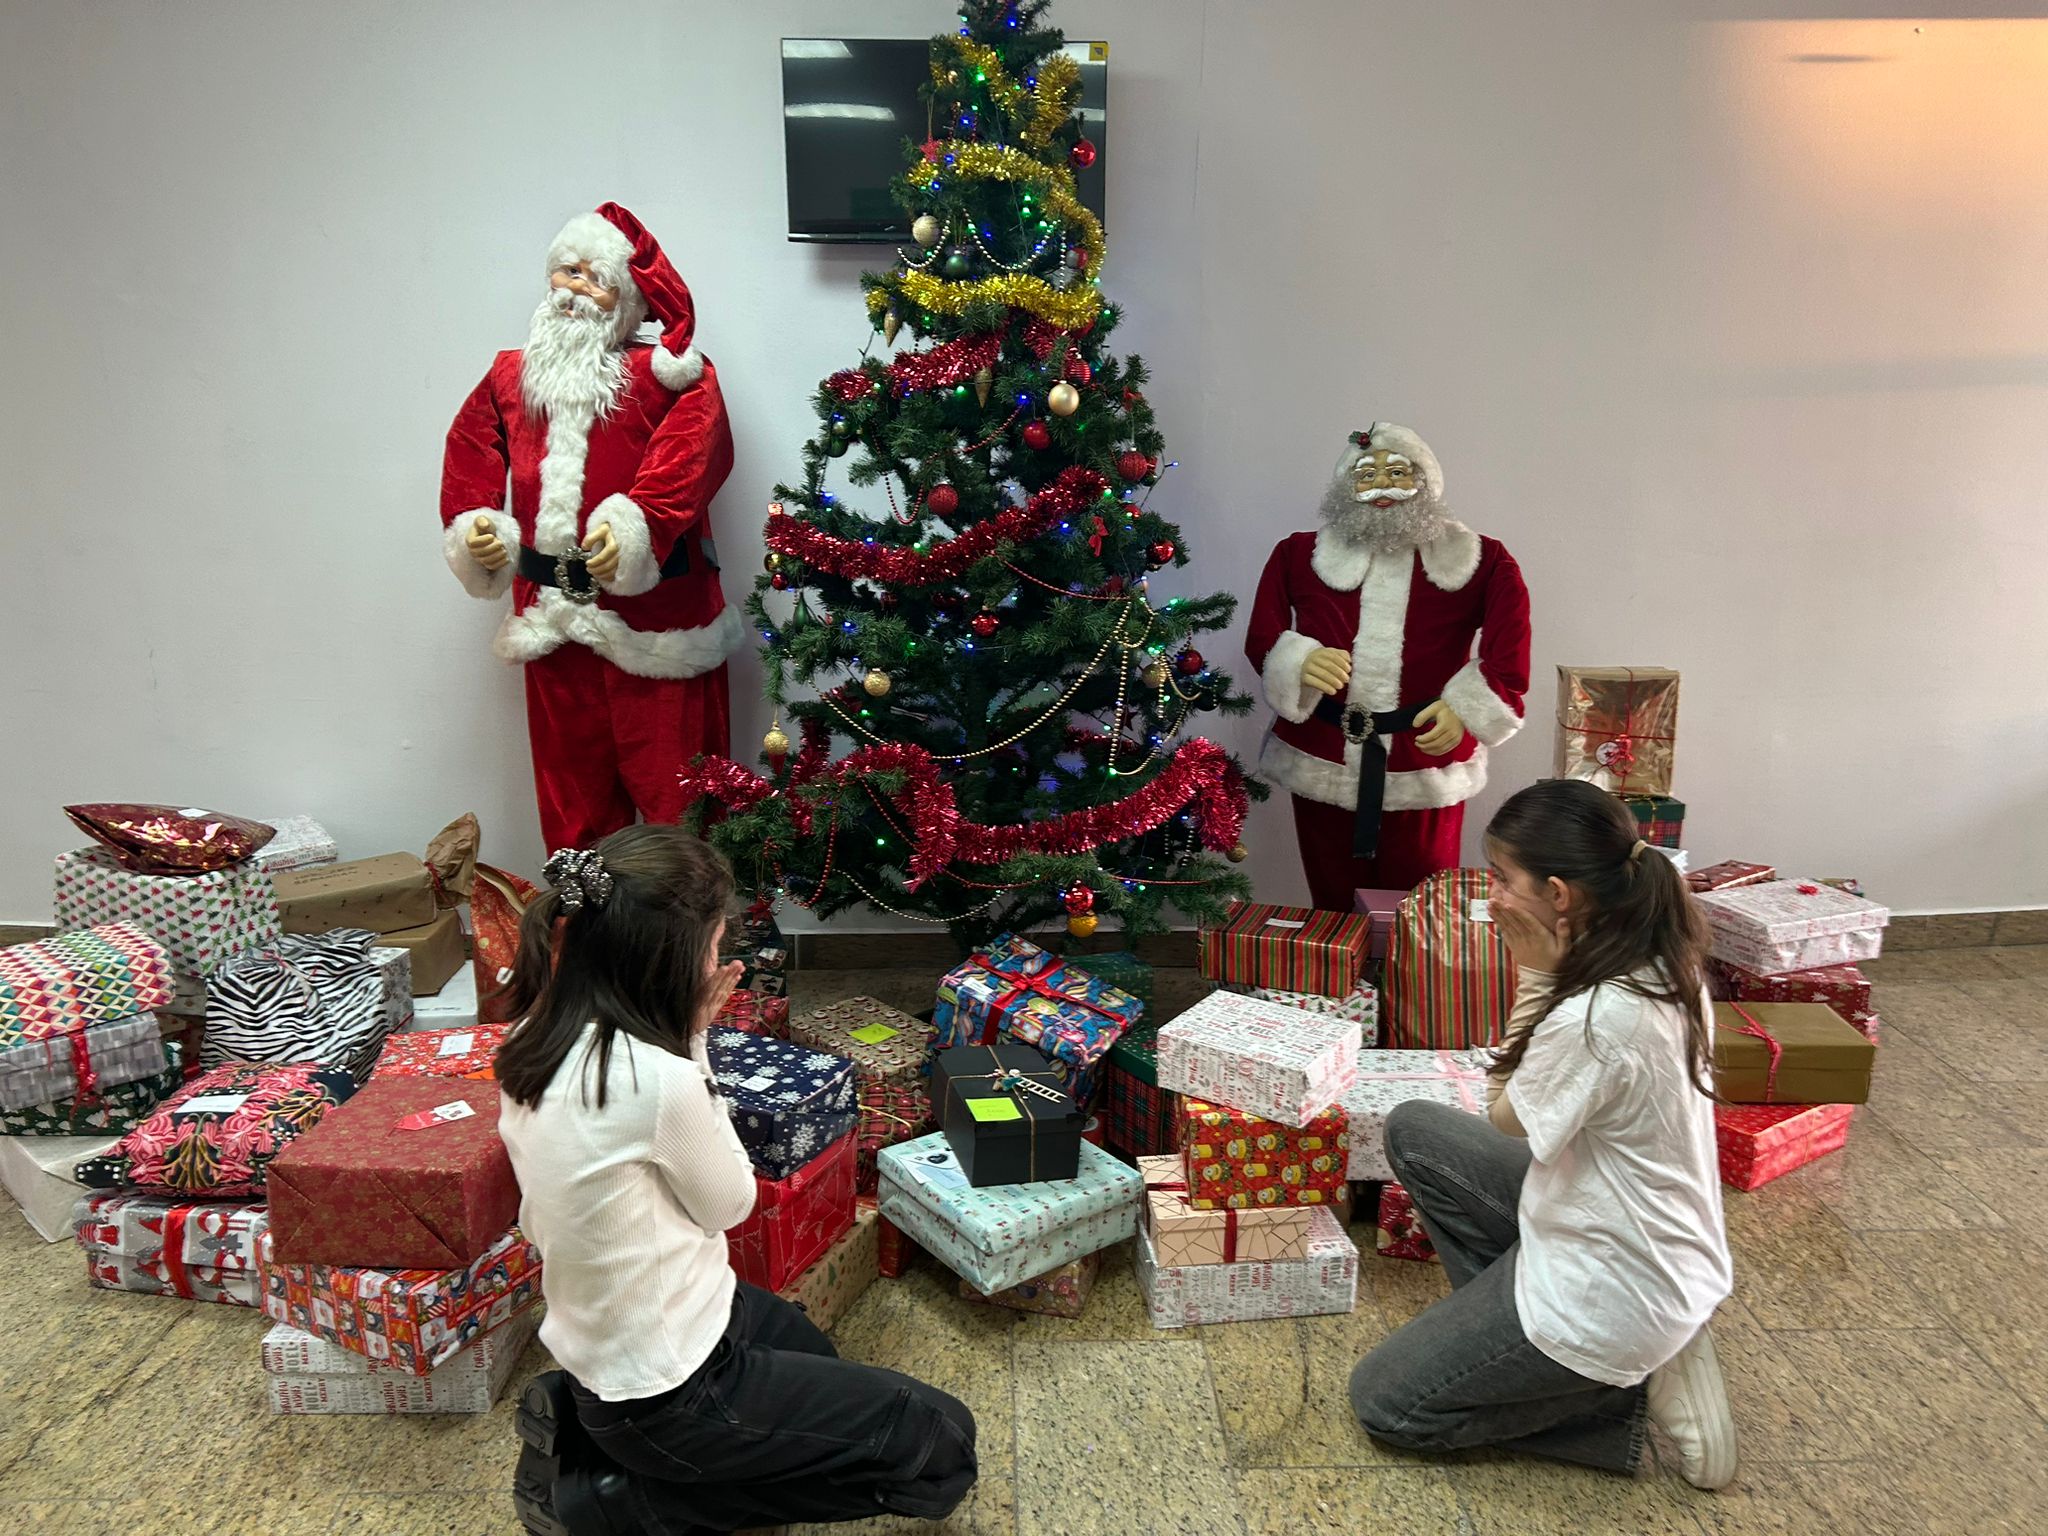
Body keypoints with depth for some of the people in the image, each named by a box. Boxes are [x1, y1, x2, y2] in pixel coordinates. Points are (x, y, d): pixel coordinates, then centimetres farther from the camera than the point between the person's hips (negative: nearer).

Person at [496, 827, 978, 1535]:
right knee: (942, 1441, 1)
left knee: (816, 1363, 34)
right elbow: (731, 1202, -15)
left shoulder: (536, 1037, -7)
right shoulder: (655, 1078, -33)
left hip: (600, 1337, 9)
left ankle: (583, 1420, 18)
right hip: (666, 1393, -9)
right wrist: (695, 1043, -14)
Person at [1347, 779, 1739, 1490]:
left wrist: (1537, 974, -21)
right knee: (1413, 1131, 15)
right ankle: (1503, 1323, 13)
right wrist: (1551, 974, -4)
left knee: (1382, 1403, 9)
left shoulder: (1597, 1018, -35)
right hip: (1667, 1253, 9)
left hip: (1613, 1292, -9)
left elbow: (1507, 1119, -14)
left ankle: (1630, 1391, 5)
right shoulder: (1663, 964, -6)